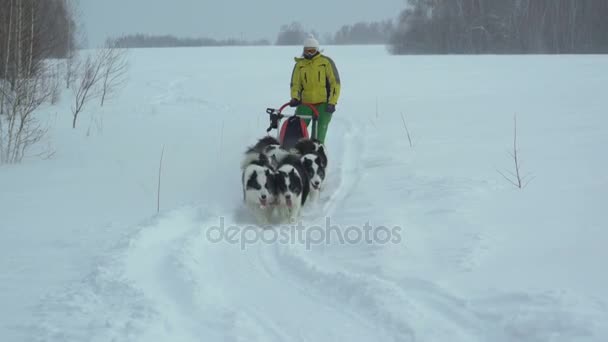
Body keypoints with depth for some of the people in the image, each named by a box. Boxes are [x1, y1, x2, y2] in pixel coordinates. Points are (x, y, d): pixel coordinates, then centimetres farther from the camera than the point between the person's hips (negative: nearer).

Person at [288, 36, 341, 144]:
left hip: (323, 104, -3)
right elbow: (295, 84, 10)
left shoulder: (326, 62, 1)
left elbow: (335, 83, -1)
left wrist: (332, 102, -8)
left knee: (319, 135, -5)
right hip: (305, 103, 3)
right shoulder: (299, 65, 9)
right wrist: (295, 98, -10)